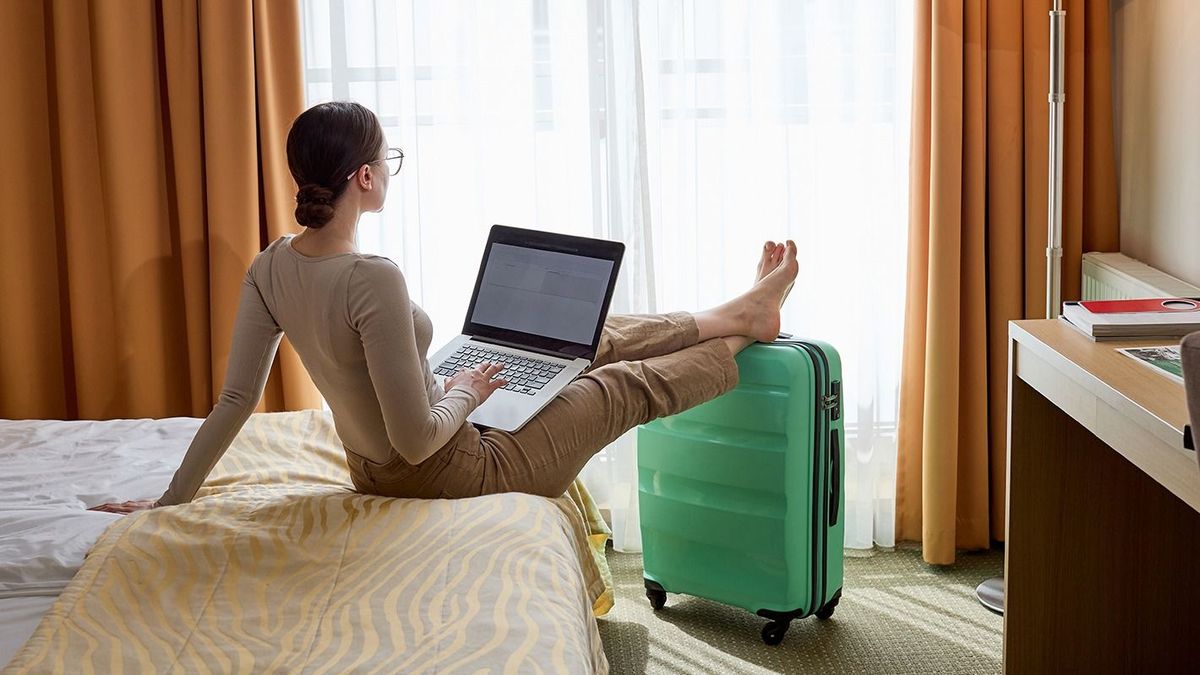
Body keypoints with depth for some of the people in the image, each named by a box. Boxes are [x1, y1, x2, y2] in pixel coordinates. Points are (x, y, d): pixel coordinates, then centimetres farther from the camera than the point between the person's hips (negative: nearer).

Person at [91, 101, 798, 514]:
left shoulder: (271, 266, -11)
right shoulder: (374, 280, -37)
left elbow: (236, 398, -8)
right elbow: (418, 438, -33)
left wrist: (173, 497, 1)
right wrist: (465, 392, -12)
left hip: (374, 467, 8)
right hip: (449, 476, -8)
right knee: (627, 385, 13)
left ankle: (733, 316, 39)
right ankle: (744, 330, 40)